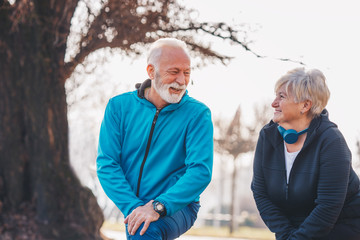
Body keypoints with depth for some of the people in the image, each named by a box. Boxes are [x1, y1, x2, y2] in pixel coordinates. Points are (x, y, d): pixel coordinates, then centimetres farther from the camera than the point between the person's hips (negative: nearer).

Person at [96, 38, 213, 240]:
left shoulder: (198, 114, -7)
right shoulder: (120, 106, -1)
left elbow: (201, 170, -17)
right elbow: (107, 163, -6)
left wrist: (158, 207, -29)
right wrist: (133, 207, -20)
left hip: (177, 206, -3)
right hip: (132, 206, 4)